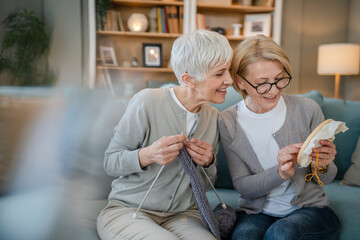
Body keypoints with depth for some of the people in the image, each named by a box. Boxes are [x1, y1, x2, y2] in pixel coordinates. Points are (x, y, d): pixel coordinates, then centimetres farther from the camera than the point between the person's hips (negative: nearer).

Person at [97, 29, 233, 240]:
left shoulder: (213, 117, 2)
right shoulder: (147, 102, -16)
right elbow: (110, 163, -8)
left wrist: (208, 163, -11)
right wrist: (147, 155, -28)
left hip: (182, 215, 3)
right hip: (127, 210, -2)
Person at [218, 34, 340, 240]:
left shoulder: (307, 109, -7)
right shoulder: (228, 122, -8)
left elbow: (325, 179, 3)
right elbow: (242, 186, -7)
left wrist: (322, 165, -21)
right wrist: (280, 173, -25)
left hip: (309, 208, 1)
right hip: (256, 212, 0)